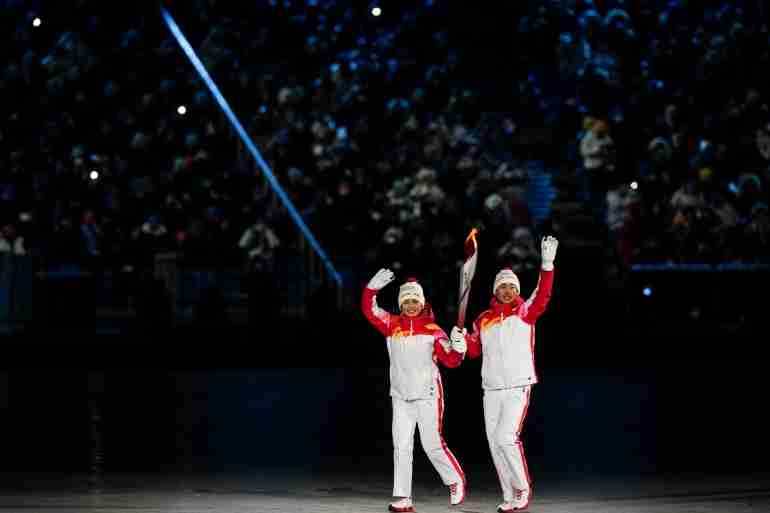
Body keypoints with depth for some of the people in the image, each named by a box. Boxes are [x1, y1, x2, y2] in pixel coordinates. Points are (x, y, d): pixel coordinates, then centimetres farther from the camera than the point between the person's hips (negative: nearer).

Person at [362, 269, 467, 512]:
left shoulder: (433, 330, -2)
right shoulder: (392, 324, 4)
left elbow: (449, 360, -3)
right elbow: (369, 310, -4)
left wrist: (458, 349, -23)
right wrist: (373, 287, -19)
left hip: (428, 394, -3)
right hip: (400, 396, 3)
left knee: (432, 444, -1)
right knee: (401, 446, 0)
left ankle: (456, 481, 22)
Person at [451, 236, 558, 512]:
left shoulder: (525, 312, -2)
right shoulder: (483, 319, 10)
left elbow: (542, 297, -20)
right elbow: (474, 350, 16)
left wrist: (547, 265, -32)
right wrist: (461, 338, -6)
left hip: (518, 388, -5)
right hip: (491, 389, 5)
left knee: (505, 438, -17)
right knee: (495, 443, 7)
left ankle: (523, 488, 3)